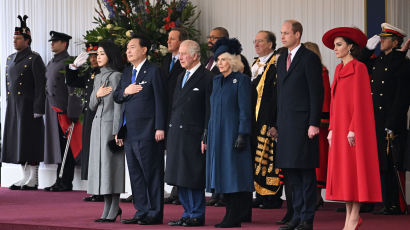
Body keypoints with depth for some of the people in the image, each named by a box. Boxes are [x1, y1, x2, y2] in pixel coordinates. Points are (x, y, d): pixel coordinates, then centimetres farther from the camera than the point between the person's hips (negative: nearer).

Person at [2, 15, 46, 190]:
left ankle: (33, 180, 0)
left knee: (30, 141, -5)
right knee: (17, 141, 8)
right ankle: (25, 177, 13)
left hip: (28, 107, -7)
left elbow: (41, 85, -12)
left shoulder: (34, 59, -8)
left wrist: (38, 109, -16)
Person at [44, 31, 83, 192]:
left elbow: (73, 90, -15)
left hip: (64, 112, -9)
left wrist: (72, 114, -19)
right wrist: (47, 111, 19)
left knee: (66, 148, -5)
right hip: (53, 112, 9)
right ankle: (60, 182, 14)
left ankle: (66, 183, -1)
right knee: (57, 148, 10)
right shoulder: (51, 64, 18)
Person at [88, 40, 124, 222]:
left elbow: (118, 105, -12)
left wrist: (116, 131, -17)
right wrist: (97, 94, -4)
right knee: (100, 164, 6)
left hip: (110, 124, -8)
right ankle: (108, 207, 12)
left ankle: (114, 208, -5)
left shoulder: (116, 76, -7)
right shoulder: (98, 78, 17)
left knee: (111, 164, -8)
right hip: (98, 125, 8)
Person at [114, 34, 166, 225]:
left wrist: (160, 128, -14)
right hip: (130, 133, 8)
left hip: (147, 133, -8)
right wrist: (125, 92, -5)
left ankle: (155, 214, 0)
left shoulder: (153, 71, -6)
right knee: (135, 174, 10)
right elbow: (116, 97, 19)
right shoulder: (127, 73, 17)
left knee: (152, 174, -3)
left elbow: (160, 100, -9)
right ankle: (141, 211, 17)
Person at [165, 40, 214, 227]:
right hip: (176, 134, 8)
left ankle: (197, 215, 4)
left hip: (193, 134, -8)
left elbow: (209, 110, -10)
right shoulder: (181, 77, 17)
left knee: (193, 177, -4)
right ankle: (188, 213, 17)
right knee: (180, 178, 10)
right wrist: (170, 131, 14)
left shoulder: (207, 78, -7)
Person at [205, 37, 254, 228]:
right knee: (223, 174, 7)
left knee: (234, 172, -6)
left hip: (232, 132, -7)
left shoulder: (241, 80, -6)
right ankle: (230, 215, 12)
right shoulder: (217, 80, 15)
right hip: (217, 133, 7)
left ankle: (235, 218, -4)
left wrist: (243, 134, -17)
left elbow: (245, 110, -11)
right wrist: (208, 135, 14)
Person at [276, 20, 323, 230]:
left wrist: (314, 124, -16)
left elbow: (317, 93, -10)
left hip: (303, 123, -8)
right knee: (291, 171, 9)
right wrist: (278, 124, 16)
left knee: (306, 171, -4)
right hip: (286, 124, 8)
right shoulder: (282, 60, 17)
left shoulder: (309, 58, -6)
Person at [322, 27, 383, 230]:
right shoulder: (339, 70, 15)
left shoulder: (359, 68, -9)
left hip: (354, 125, -8)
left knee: (355, 168, -6)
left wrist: (353, 129, -19)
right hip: (340, 126, 8)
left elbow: (360, 100, -14)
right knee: (343, 169, 6)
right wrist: (332, 129, 12)